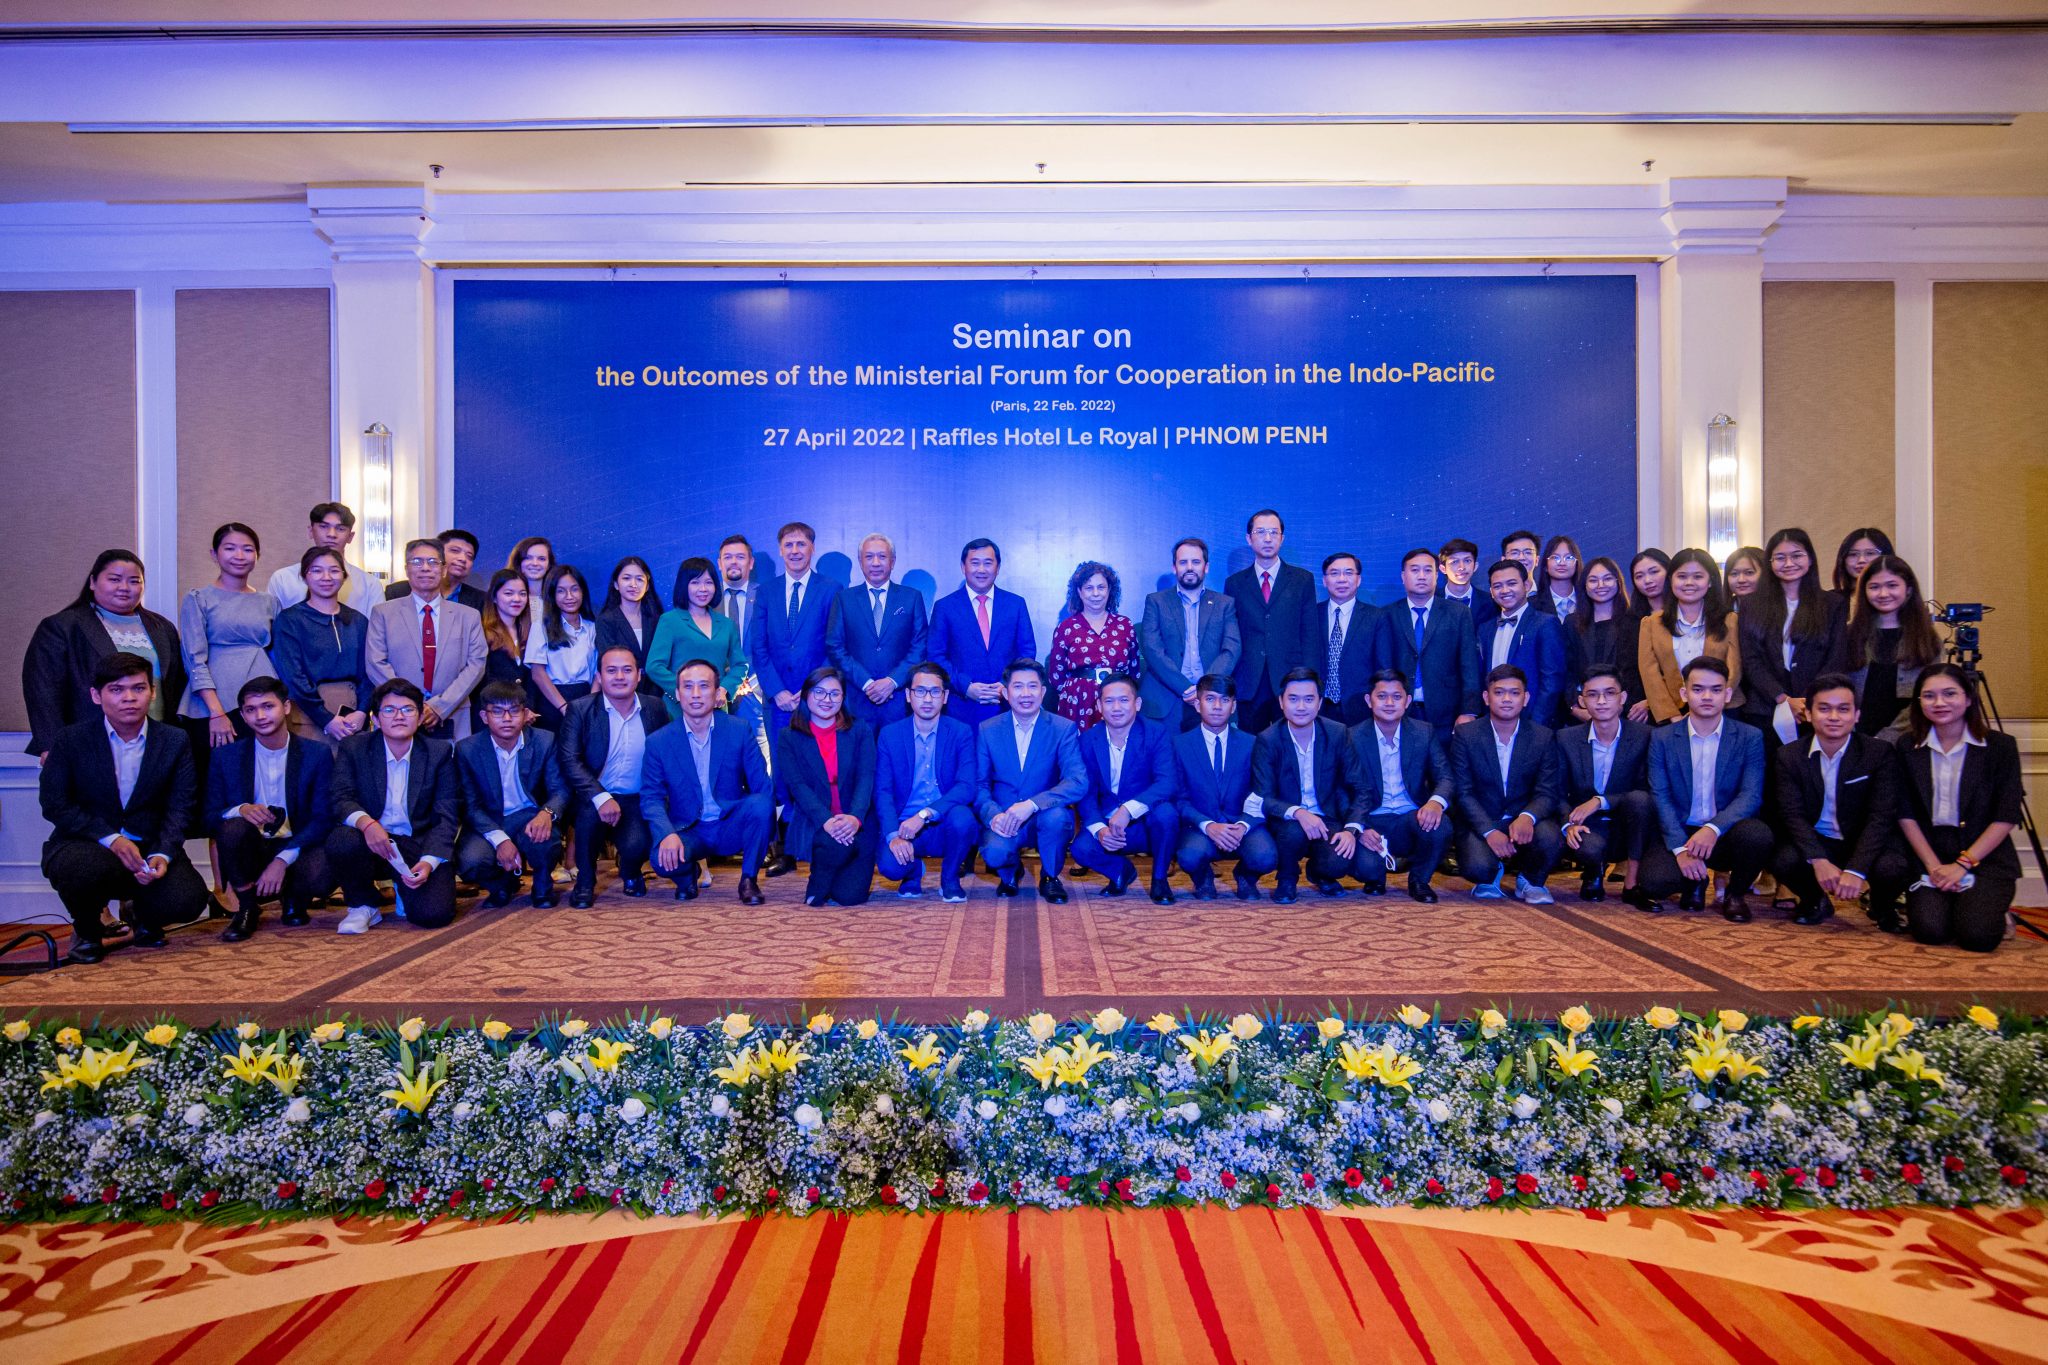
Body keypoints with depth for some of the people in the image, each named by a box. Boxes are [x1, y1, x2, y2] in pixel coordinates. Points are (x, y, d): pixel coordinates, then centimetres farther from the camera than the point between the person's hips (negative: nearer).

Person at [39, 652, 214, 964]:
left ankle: (143, 913, 17)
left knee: (189, 899, -25)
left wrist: (162, 855, -20)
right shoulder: (68, 739, -3)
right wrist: (111, 839, -20)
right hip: (85, 846, -1)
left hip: (150, 847, 1)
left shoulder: (175, 741, 1)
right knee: (85, 868, -37)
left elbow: (180, 808, -2)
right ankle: (87, 931, 0)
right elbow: (55, 805, -6)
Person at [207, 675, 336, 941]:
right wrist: (240, 810, -23)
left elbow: (324, 818, -8)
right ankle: (247, 908, -8)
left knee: (321, 877, -34)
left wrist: (283, 859, -21)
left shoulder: (318, 753, -3)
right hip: (252, 850, 1)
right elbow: (209, 816, 1)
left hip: (297, 848, -1)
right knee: (232, 826, -32)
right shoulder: (226, 758, 2)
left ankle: (294, 896, 8)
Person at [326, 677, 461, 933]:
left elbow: (447, 816, -4)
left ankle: (405, 888, 18)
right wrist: (366, 823, -33)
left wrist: (428, 862, -19)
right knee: (340, 842, -34)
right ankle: (363, 907, -4)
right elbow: (342, 799, -9)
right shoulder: (353, 748, 2)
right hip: (372, 843, 0)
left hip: (420, 846, 0)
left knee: (434, 914, -21)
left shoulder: (440, 752, 1)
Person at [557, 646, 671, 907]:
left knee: (637, 846, -27)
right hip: (594, 799, -1)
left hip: (638, 802, 1)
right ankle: (585, 882, -7)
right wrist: (602, 797, -28)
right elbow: (569, 761, -14)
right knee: (592, 809, -34)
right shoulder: (579, 709, -3)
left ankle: (630, 873, 14)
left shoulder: (655, 709, 4)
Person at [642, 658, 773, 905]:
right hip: (688, 832, 0)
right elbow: (652, 797, -5)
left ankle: (749, 880, -8)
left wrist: (763, 811, -25)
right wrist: (667, 834, -24)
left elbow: (762, 785, -4)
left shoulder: (739, 730, -2)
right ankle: (688, 874, 8)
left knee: (760, 805, -30)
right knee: (663, 858, -31)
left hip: (732, 827, 0)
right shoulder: (658, 741, -1)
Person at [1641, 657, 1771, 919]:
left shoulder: (1750, 738, 1)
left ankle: (1737, 893, -1)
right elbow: (1660, 798, -6)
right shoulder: (1662, 739, 1)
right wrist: (1680, 848, -21)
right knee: (1655, 881, -28)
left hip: (1726, 835, 0)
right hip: (1677, 833, 0)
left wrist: (1714, 828, -29)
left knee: (1757, 834, -34)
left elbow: (1751, 796, -10)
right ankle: (1695, 882, 12)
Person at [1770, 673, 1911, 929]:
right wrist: (1819, 861, -30)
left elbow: (1881, 817, -17)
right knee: (1783, 860, -31)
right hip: (1813, 842, 1)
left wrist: (1855, 870, -30)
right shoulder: (1789, 756, -4)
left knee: (1893, 867, -33)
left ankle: (1883, 907, 7)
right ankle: (1814, 902, 7)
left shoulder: (1880, 754, -9)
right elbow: (1793, 814, -13)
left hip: (1865, 843, -1)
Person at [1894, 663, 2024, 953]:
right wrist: (1934, 866, -9)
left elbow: (2006, 817, -5)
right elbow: (1905, 815, 1)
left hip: (1986, 857, -1)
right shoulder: (1908, 750, 4)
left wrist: (1962, 864, -12)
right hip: (1928, 855, 1)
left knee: (1977, 935, -20)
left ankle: (1995, 911, 14)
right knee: (1929, 931, -21)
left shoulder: (2000, 746, -2)